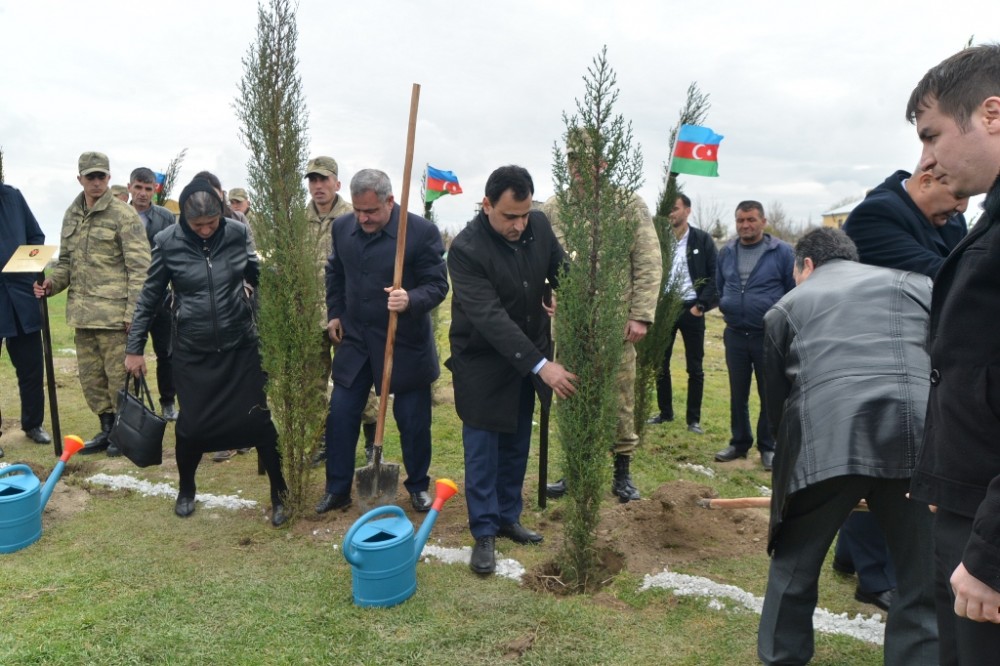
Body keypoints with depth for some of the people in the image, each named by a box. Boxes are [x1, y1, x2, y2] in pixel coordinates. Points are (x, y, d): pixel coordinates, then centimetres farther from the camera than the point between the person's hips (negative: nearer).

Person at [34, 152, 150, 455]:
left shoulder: (124, 214, -7)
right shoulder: (71, 215, 15)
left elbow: (139, 266, -11)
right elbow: (67, 261, 22)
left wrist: (134, 310, -15)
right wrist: (52, 283, 2)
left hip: (113, 311, -7)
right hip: (82, 313, 7)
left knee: (119, 376, -1)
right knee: (90, 376, 13)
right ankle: (108, 429, 26)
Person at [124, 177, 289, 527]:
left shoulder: (238, 234, -7)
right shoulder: (167, 242, -8)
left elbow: (261, 279, 6)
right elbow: (150, 298, 2)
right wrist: (135, 348, 4)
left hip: (241, 346, 0)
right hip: (193, 352, 0)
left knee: (259, 419, 0)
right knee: (192, 425, 7)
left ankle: (280, 495, 17)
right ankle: (186, 490, 35)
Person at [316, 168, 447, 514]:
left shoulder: (422, 232, -17)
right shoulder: (342, 227, 0)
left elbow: (438, 285, -15)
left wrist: (411, 301, -34)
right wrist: (335, 314, 11)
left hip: (405, 344, -4)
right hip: (355, 341, 4)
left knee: (413, 421, 8)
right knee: (340, 416, 7)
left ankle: (418, 486, 29)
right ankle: (338, 489, 23)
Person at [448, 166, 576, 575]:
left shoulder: (539, 225, -7)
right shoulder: (465, 249, -25)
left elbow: (562, 272, 4)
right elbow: (490, 317, -31)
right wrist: (541, 365, -35)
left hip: (529, 355, 6)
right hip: (483, 362, -5)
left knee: (516, 446, 15)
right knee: (482, 448, 3)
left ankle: (508, 518, 31)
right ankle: (484, 533, 17)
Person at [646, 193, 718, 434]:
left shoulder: (702, 240, -2)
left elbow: (715, 276, -4)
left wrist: (702, 305, -11)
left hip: (691, 309, -2)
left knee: (695, 368, 6)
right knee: (660, 364, 9)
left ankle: (693, 418, 17)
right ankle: (665, 412, 25)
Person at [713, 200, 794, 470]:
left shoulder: (782, 251, -7)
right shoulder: (727, 252, 7)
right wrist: (726, 306, 7)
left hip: (769, 336, -4)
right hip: (735, 335, 4)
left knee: (770, 395, 5)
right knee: (737, 394, 12)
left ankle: (768, 447, 18)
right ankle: (739, 443, 26)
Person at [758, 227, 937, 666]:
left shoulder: (786, 306, 21)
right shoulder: (915, 283, 23)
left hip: (824, 441, 0)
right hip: (921, 439, 1)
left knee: (795, 564, 20)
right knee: (924, 576, 15)